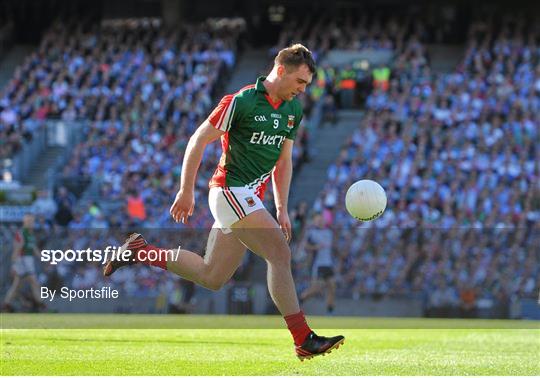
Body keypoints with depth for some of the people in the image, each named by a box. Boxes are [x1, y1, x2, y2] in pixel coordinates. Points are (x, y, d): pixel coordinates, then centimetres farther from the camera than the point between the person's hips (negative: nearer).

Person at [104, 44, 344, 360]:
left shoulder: (293, 109, 10)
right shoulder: (241, 101, -14)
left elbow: (284, 160, 19)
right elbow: (198, 141, -9)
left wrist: (282, 210, 15)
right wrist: (186, 191, -9)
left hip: (251, 197, 9)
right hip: (232, 189, -9)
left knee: (211, 278, 10)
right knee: (280, 254, -17)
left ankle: (141, 251, 23)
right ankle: (304, 340, -16)